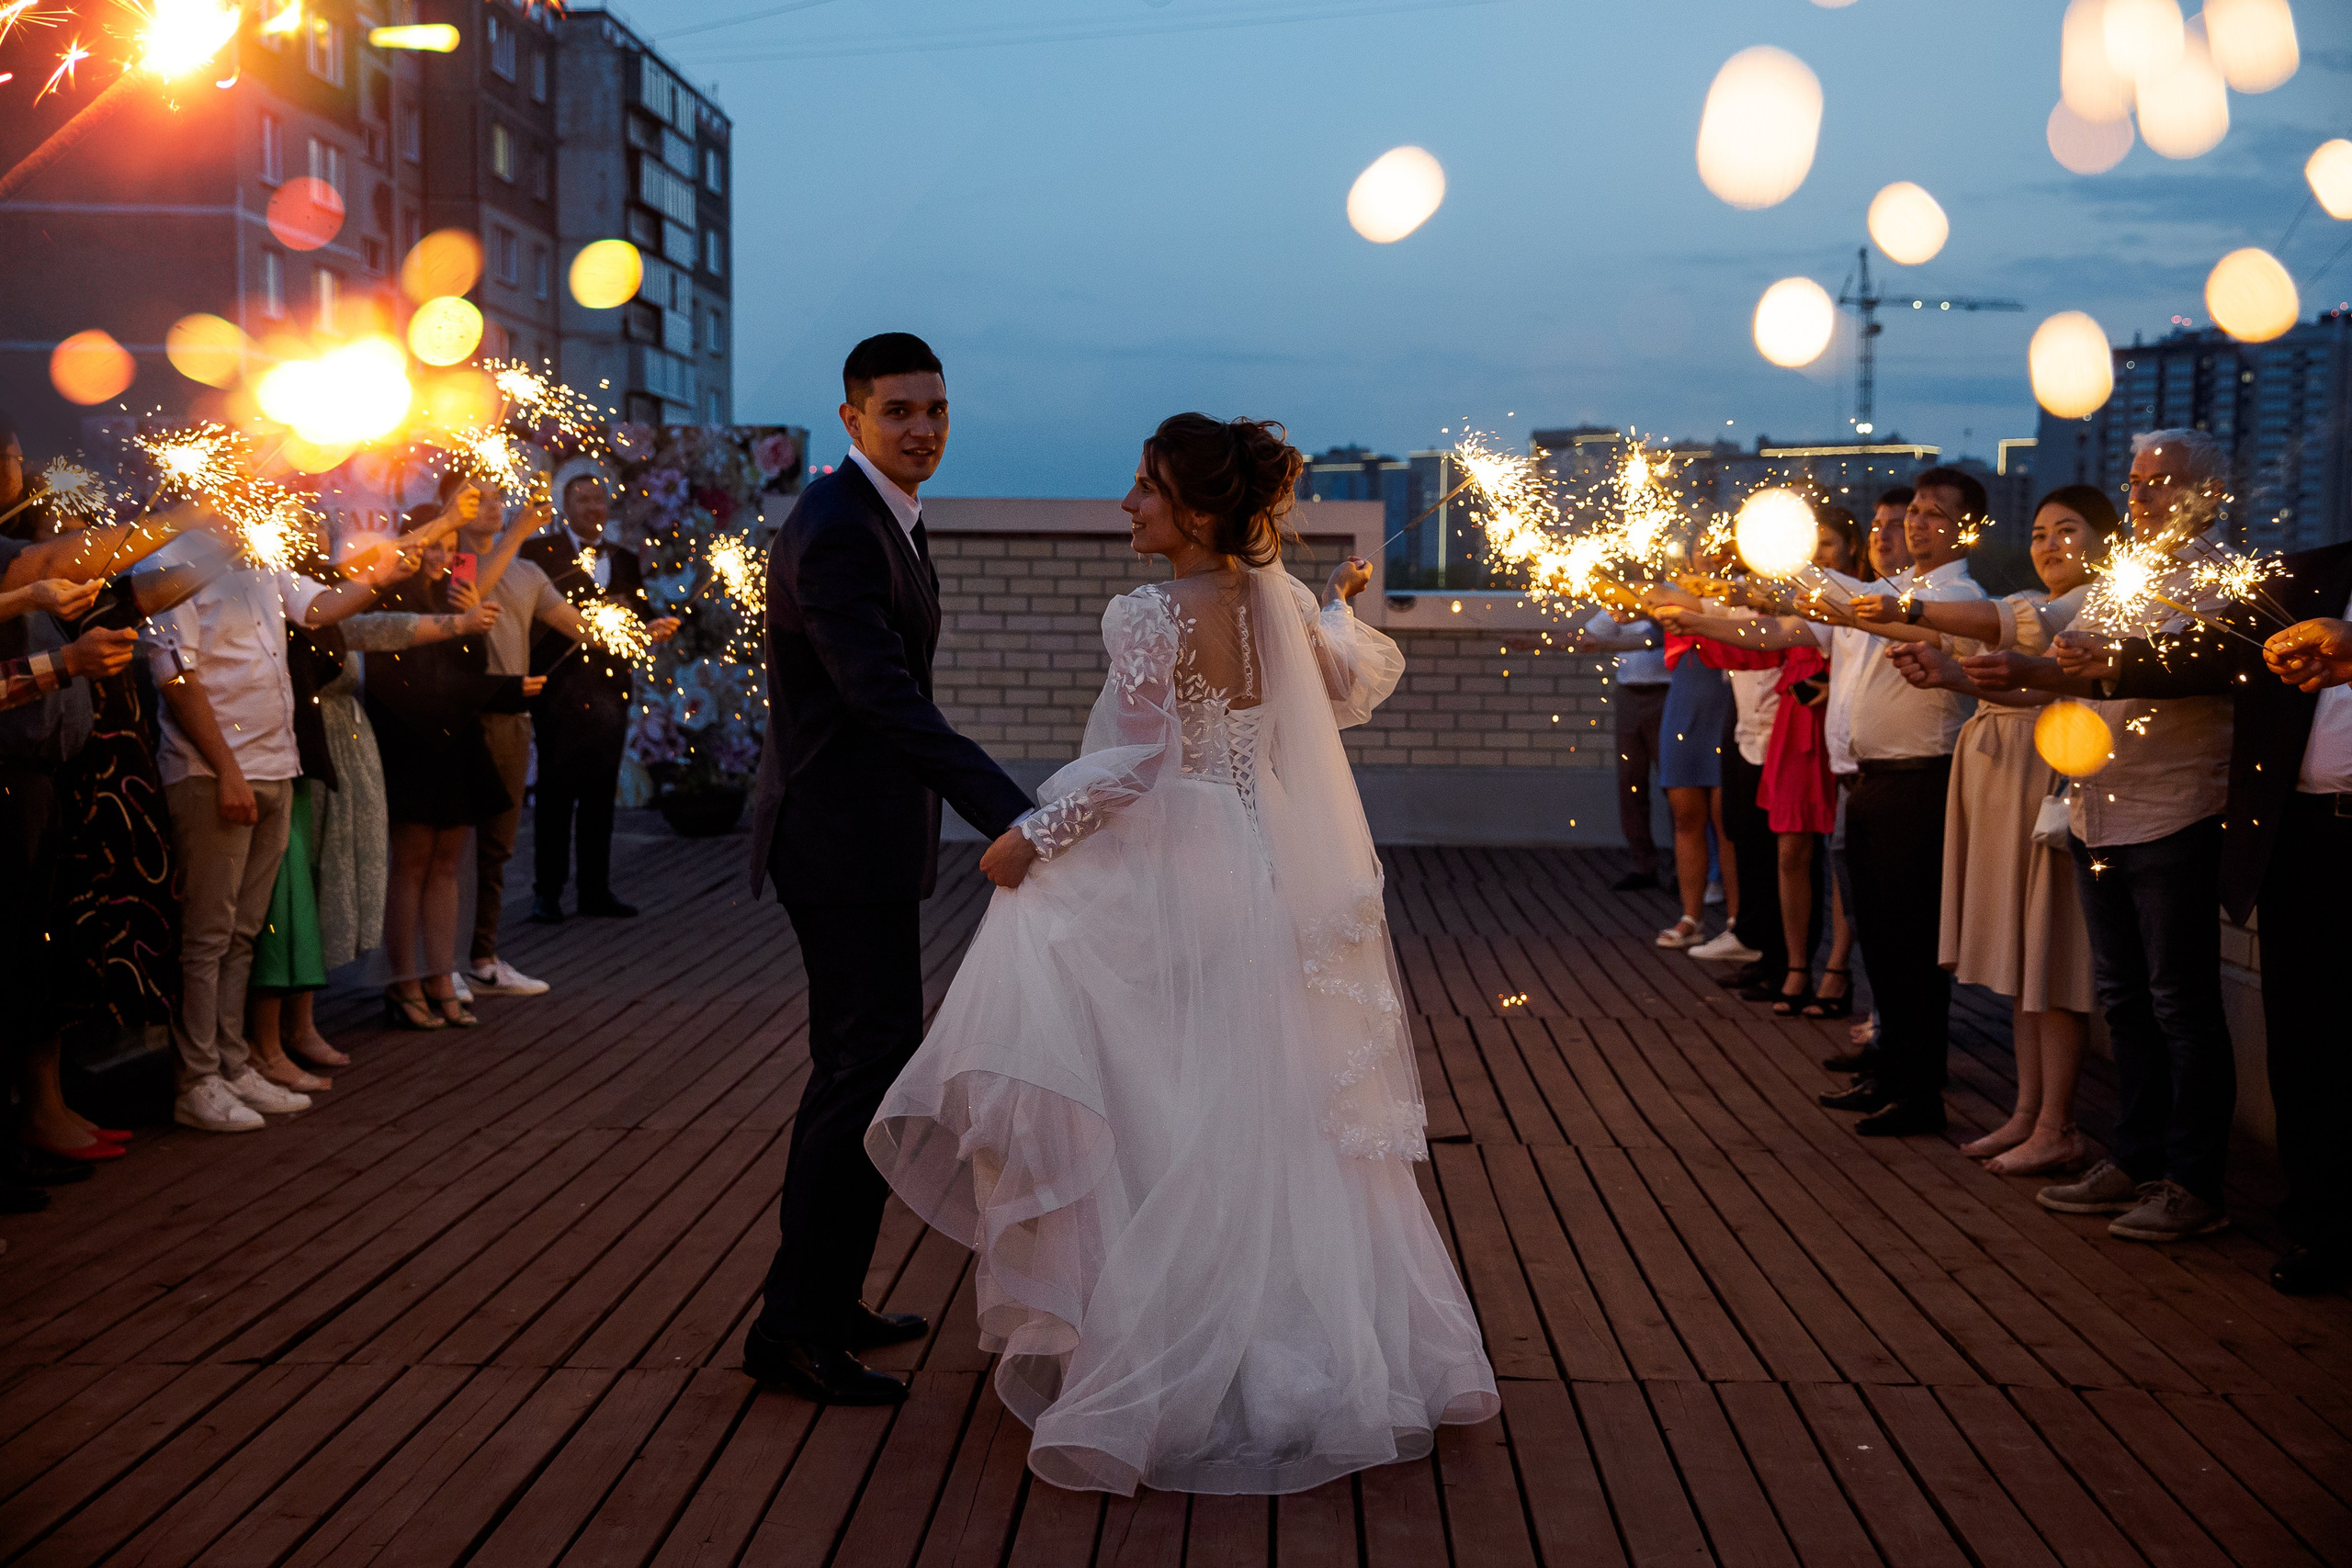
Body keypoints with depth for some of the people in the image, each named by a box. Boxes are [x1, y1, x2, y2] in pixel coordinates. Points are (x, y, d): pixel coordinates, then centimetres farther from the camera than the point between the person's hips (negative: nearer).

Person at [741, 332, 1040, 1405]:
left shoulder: (886, 520, 13)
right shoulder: (833, 533, -19)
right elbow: (885, 697, -30)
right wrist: (1013, 816, -37)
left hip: (868, 833, 10)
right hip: (842, 840, -10)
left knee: (863, 1065, 16)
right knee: (868, 1067, -9)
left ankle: (822, 1300, 27)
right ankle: (794, 1325, 0)